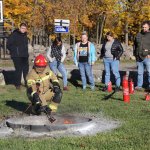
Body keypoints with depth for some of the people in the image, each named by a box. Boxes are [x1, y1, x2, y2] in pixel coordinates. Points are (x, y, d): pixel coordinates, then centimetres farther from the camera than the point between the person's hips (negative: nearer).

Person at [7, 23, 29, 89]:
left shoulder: (25, 35, 12)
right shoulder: (14, 35, -10)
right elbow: (8, 44, -9)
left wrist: (26, 52, 12)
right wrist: (14, 51, -8)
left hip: (25, 56, 7)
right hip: (17, 56, -7)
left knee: (26, 69, 11)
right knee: (18, 70, -6)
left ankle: (27, 83, 22)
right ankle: (17, 84, 4)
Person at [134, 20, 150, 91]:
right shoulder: (138, 35, 13)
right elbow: (135, 45, 21)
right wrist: (135, 54, 13)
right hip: (139, 58, 4)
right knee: (139, 72, 11)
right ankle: (139, 85, 18)